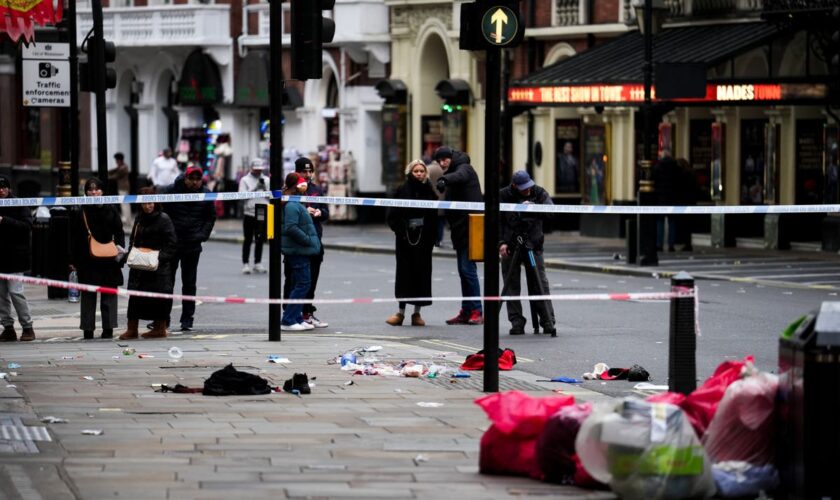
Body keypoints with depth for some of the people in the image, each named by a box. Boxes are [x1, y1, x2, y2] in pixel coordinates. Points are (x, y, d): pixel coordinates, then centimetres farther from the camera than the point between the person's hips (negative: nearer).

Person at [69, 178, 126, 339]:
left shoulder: (110, 210, 6)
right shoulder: (80, 213, 3)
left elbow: (119, 232, 9)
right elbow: (74, 238, 2)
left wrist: (120, 248, -6)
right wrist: (73, 260, -2)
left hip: (108, 258, 1)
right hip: (87, 259, -1)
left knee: (109, 295, 2)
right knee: (88, 296, 3)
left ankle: (108, 329, 6)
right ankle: (88, 329, 7)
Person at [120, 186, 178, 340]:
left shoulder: (163, 219, -6)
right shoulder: (139, 219, 13)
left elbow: (172, 244, -8)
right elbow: (133, 241, 21)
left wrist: (160, 257, -19)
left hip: (159, 268, -6)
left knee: (158, 297, -1)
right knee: (135, 295, 2)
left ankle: (160, 328, 10)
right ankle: (132, 328, 5)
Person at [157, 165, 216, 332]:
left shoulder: (205, 194, 0)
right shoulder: (171, 191, -7)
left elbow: (211, 217, 11)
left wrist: (203, 235, -3)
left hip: (192, 245, 1)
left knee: (189, 283, 7)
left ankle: (187, 320, 13)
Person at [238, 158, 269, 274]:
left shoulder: (266, 180, 10)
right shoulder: (245, 180, 2)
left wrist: (264, 187, -11)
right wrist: (255, 188, -16)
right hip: (249, 213, -3)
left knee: (260, 240, 6)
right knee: (248, 240, 0)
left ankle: (257, 264, 13)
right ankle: (245, 264, 4)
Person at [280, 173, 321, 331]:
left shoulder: (296, 204, 15)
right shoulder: (292, 206, -17)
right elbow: (291, 228, -25)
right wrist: (308, 240, -19)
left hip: (301, 251, 11)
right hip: (298, 251, -11)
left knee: (300, 285, 15)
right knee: (302, 284, -8)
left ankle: (297, 319, 21)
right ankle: (288, 321, -8)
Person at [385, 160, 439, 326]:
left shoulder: (429, 192, 5)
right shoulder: (402, 191, 2)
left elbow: (434, 217, 3)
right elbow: (392, 215, 1)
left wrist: (432, 236, -7)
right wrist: (399, 230, -13)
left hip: (424, 238, 1)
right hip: (405, 238, -1)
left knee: (422, 273, 2)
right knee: (404, 273, 0)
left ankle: (417, 312, 10)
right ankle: (401, 311, 7)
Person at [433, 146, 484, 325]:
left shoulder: (464, 168, -6)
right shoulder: (452, 173, 21)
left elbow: (459, 176, -31)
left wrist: (444, 180, -50)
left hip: (470, 228, -10)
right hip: (460, 229, 10)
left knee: (468, 269, -12)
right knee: (463, 270, 11)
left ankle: (477, 312, -10)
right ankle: (466, 311, 15)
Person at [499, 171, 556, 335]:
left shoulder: (538, 192, 1)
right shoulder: (503, 196, -2)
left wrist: (532, 206, -26)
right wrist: (501, 242, -12)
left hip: (533, 245, 0)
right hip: (510, 246, 0)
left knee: (540, 284, -3)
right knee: (511, 285, 0)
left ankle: (548, 322, -1)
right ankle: (517, 322, 4)